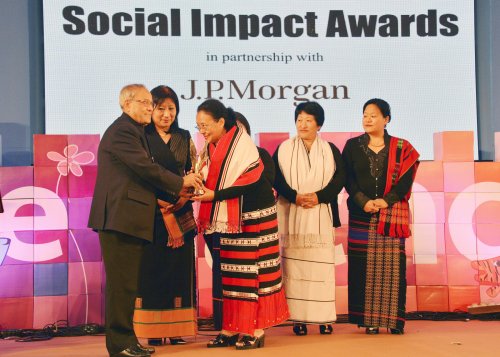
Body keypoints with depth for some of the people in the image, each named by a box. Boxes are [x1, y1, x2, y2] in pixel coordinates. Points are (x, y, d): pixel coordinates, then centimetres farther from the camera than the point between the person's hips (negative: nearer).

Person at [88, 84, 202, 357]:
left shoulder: (133, 131, 23)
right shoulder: (122, 131, -11)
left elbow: (142, 173, 19)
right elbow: (146, 168, -17)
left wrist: (175, 190, 8)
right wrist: (180, 183, -6)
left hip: (126, 219, 11)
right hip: (120, 218, -11)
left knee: (126, 283, 12)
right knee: (122, 282, -7)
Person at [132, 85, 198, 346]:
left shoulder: (185, 138, 11)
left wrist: (184, 197, -7)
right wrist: (159, 201, -16)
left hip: (180, 212, 3)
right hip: (150, 212, -3)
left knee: (179, 267, 2)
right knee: (152, 268, -2)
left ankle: (176, 330, 7)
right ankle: (153, 331, 2)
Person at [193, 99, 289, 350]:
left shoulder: (241, 143, -16)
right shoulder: (213, 147, 7)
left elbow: (250, 181, -21)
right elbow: (214, 181, 10)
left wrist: (215, 195, -21)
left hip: (254, 216, -7)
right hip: (230, 217, 7)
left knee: (253, 271, -3)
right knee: (231, 272, 6)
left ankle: (255, 330, 1)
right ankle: (233, 329, 10)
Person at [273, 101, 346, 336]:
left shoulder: (330, 150, 10)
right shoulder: (284, 149, 8)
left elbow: (340, 177, 1)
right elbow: (276, 178, 0)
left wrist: (319, 196, -14)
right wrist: (294, 196, -16)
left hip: (321, 215, 0)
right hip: (292, 215, 0)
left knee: (322, 266, -3)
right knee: (294, 265, -4)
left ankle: (324, 318, 1)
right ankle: (298, 318, -2)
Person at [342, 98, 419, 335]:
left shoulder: (401, 148, 7)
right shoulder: (352, 146, 9)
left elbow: (406, 179, -1)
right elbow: (348, 178, 1)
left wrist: (387, 200, -14)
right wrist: (364, 201, -13)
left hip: (392, 213, -1)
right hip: (361, 213, 1)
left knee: (392, 264, -3)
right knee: (364, 265, -3)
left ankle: (393, 319, 1)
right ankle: (369, 319, 1)